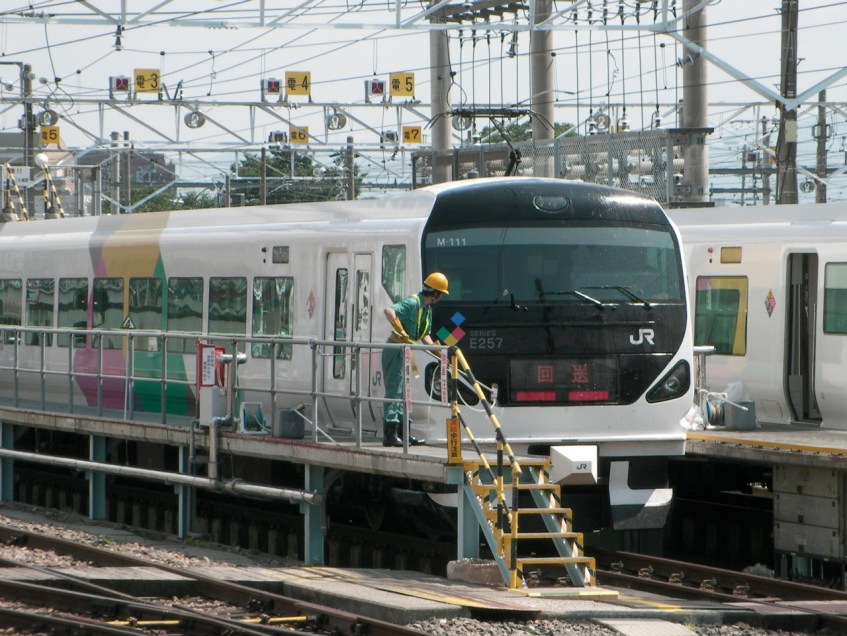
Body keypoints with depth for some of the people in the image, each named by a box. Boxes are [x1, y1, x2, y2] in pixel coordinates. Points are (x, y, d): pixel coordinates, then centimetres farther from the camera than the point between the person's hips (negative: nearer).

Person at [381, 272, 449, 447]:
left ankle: (404, 433, 17)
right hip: (395, 351, -10)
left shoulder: (427, 309, 14)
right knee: (394, 391, -12)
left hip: (405, 352, 10)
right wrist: (401, 331, -33)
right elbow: (389, 311, -31)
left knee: (403, 392, 12)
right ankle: (389, 434, -14)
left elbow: (425, 335, 19)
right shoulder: (413, 303, -17)